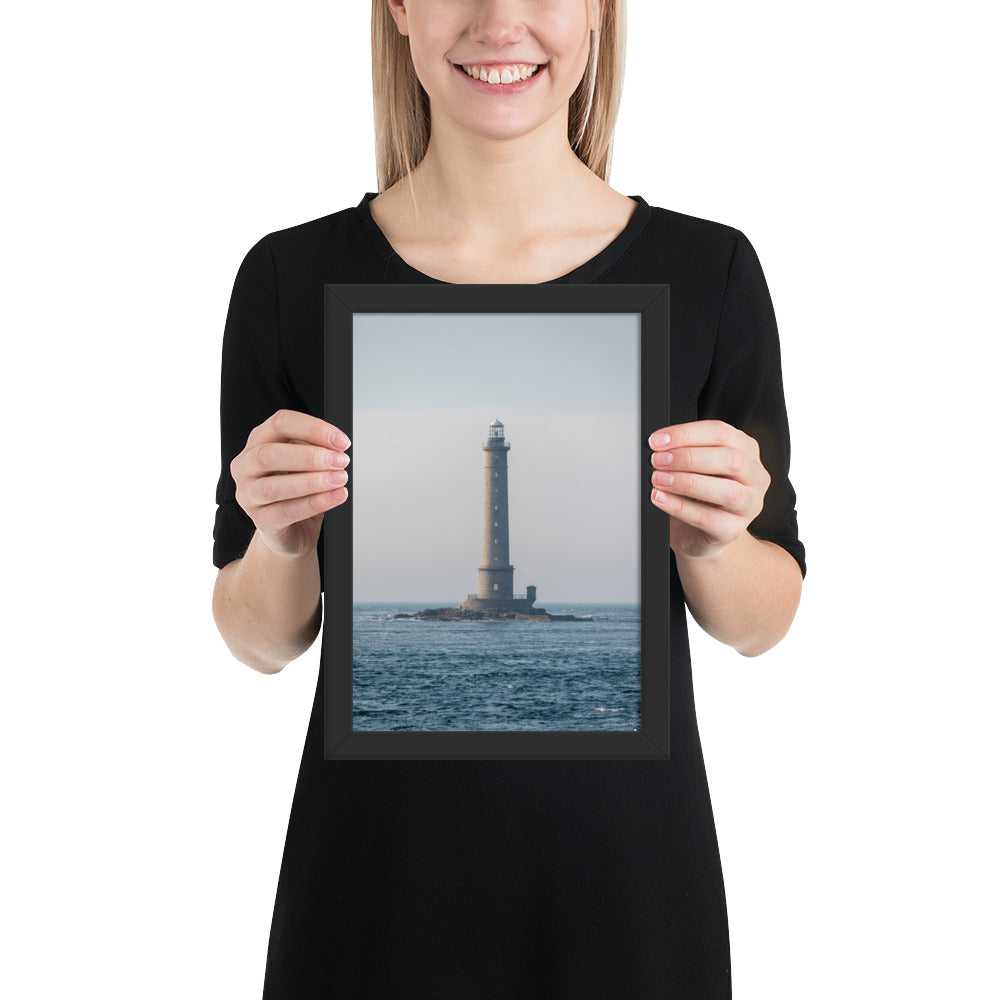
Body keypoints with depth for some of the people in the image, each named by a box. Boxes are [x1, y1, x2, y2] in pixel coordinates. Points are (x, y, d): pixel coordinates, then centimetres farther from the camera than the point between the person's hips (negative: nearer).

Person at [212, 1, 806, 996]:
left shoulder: (708, 270, -6)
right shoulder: (291, 277, -6)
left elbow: (761, 623, 2)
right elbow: (260, 640, 1)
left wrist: (711, 541, -18)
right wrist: (281, 544, -19)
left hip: (625, 873, 1)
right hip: (379, 872, 0)